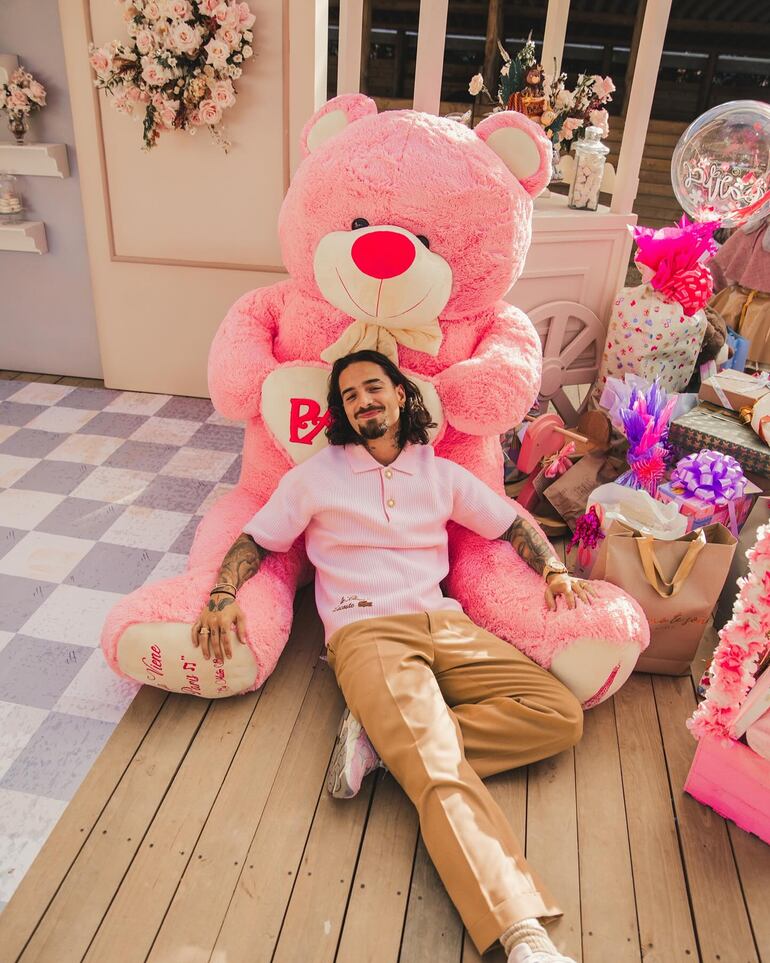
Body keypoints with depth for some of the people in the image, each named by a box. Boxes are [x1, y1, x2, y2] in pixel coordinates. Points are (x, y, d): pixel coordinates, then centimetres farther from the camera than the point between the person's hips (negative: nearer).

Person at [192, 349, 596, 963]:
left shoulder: (440, 474, 18)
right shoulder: (316, 476, 12)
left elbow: (512, 522, 25)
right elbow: (255, 541, 13)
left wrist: (554, 570, 6)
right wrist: (222, 596, -7)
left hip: (444, 624, 5)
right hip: (365, 632, -4)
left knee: (561, 716, -14)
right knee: (442, 775, -26)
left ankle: (388, 740, -19)